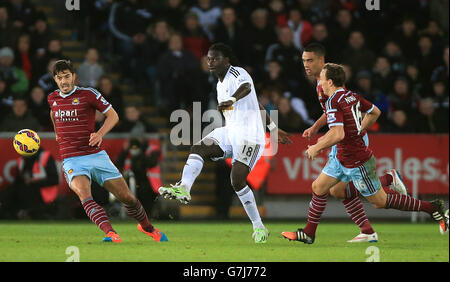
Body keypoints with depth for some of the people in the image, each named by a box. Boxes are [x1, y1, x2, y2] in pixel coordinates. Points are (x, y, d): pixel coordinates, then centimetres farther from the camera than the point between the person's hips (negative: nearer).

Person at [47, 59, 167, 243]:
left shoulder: (88, 94, -2)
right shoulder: (52, 98, 9)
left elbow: (113, 115, 2)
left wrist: (100, 133, -14)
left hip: (96, 155, -1)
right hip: (72, 161, 1)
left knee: (126, 197, 2)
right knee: (83, 193, -31)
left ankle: (147, 227, 31)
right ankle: (110, 233, -45)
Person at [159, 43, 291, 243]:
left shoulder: (237, 73, -7)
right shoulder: (221, 84, 19)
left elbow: (246, 87, -33)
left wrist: (232, 100, -55)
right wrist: (273, 128, 34)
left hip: (249, 136, -9)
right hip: (230, 132, 9)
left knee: (237, 181, -16)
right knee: (198, 148, -15)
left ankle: (259, 227, -5)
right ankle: (184, 189, -36)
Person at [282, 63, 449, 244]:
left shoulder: (333, 102, -23)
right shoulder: (352, 96, 4)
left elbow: (337, 134, -33)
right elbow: (375, 112, 17)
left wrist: (316, 148, -19)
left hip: (358, 164, -10)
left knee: (380, 202, 3)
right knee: (318, 188, 11)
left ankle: (431, 208, 10)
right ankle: (308, 233, 19)